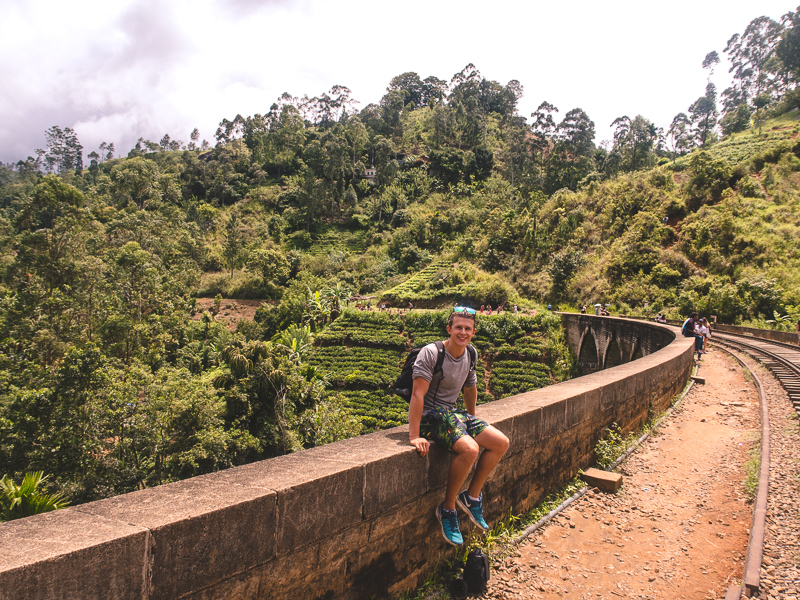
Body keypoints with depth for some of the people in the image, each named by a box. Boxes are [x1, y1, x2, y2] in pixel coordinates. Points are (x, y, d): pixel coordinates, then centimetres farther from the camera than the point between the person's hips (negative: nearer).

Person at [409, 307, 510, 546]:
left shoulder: (471, 354, 6)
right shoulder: (431, 353, -18)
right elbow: (417, 394, -23)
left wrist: (472, 419, 32)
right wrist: (414, 436, -28)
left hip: (452, 413, 8)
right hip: (430, 415, -8)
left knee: (501, 443, -5)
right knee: (469, 449, -30)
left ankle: (471, 496, 8)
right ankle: (447, 508, -9)